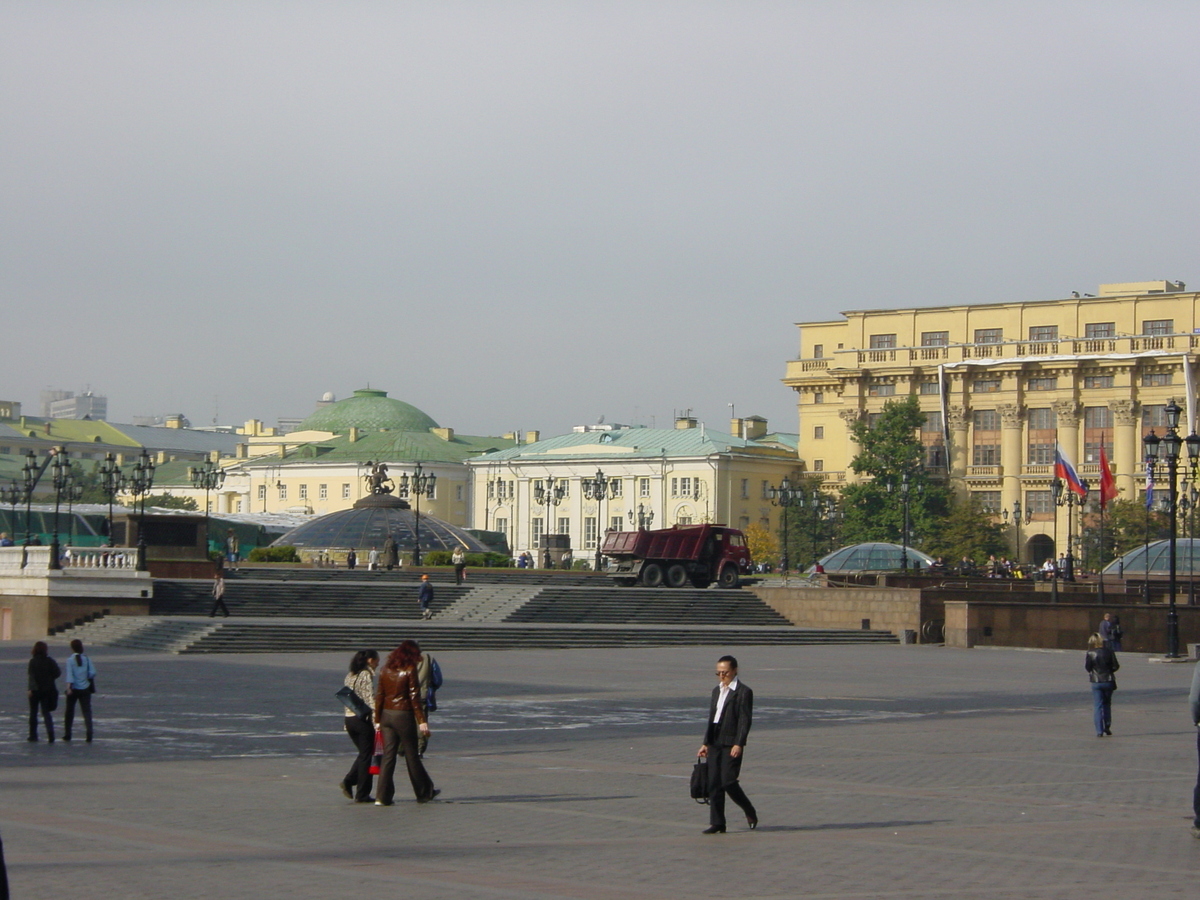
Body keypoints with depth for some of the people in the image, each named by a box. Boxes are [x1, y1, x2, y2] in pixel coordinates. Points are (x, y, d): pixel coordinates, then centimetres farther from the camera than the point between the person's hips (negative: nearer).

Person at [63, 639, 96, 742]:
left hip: (73, 689, -1)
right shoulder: (86, 659, 0)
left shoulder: (70, 660, -6)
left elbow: (70, 674, -17)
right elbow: (92, 673, -5)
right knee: (87, 711, -1)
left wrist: (68, 687, -23)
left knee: (69, 711, 13)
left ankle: (67, 734, 19)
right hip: (85, 689, 1)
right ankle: (89, 734, -16)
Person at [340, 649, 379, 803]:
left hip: (349, 719, 8)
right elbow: (370, 700, -18)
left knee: (363, 754, 20)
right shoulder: (366, 676, -11)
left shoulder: (350, 675, 12)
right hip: (363, 720, -8)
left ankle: (348, 782, 5)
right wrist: (376, 722, -21)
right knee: (366, 756, 1)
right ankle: (362, 795, 3)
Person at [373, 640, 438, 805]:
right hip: (403, 716, -5)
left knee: (388, 755, 6)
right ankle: (424, 792, 20)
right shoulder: (410, 670, -8)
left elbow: (379, 695, 7)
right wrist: (421, 721, -11)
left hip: (386, 715, 5)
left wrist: (378, 719, 11)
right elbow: (414, 697, -12)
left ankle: (383, 796, 0)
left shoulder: (386, 670, 7)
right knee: (412, 755, 7)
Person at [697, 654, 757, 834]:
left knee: (728, 782, -11)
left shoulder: (743, 692, -5)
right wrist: (706, 743, 17)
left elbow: (745, 720, -11)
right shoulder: (716, 691, 18)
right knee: (714, 784, 2)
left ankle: (750, 812, 12)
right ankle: (717, 824, 5)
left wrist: (739, 744, -19)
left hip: (731, 744, -7)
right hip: (715, 743, 7)